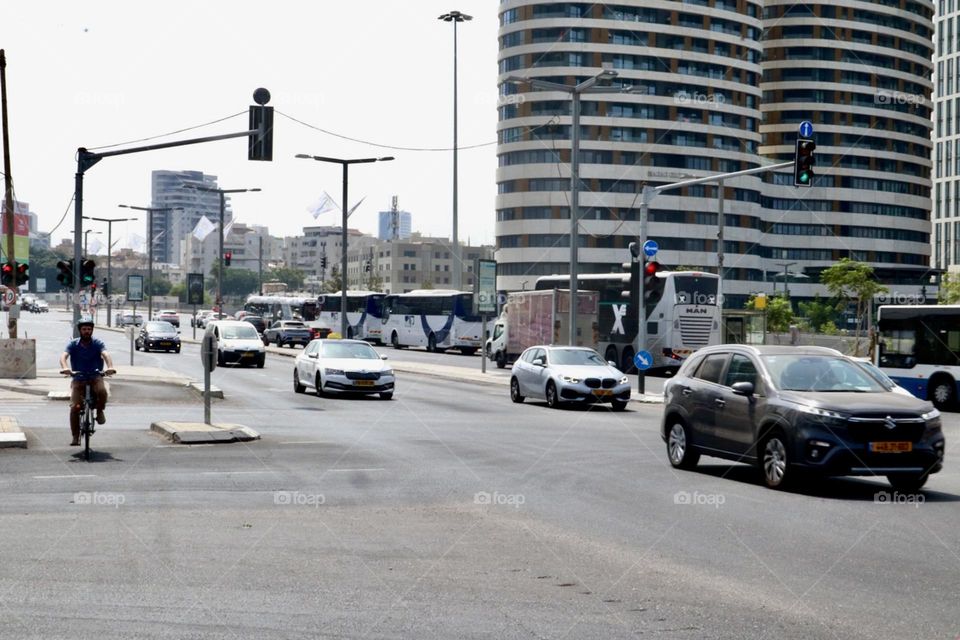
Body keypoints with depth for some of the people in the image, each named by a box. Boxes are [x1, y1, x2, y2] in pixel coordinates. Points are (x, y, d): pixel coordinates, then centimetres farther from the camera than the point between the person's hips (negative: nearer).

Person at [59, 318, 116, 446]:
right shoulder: (73, 344, -1)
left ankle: (100, 411, -2)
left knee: (102, 391, -33)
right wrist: (65, 367, -40)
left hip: (95, 377, -1)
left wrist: (110, 367, -42)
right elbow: (64, 356, -17)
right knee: (74, 407, -14)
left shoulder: (97, 343, -2)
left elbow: (105, 354, -20)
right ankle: (75, 437, 0)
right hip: (79, 379, 1)